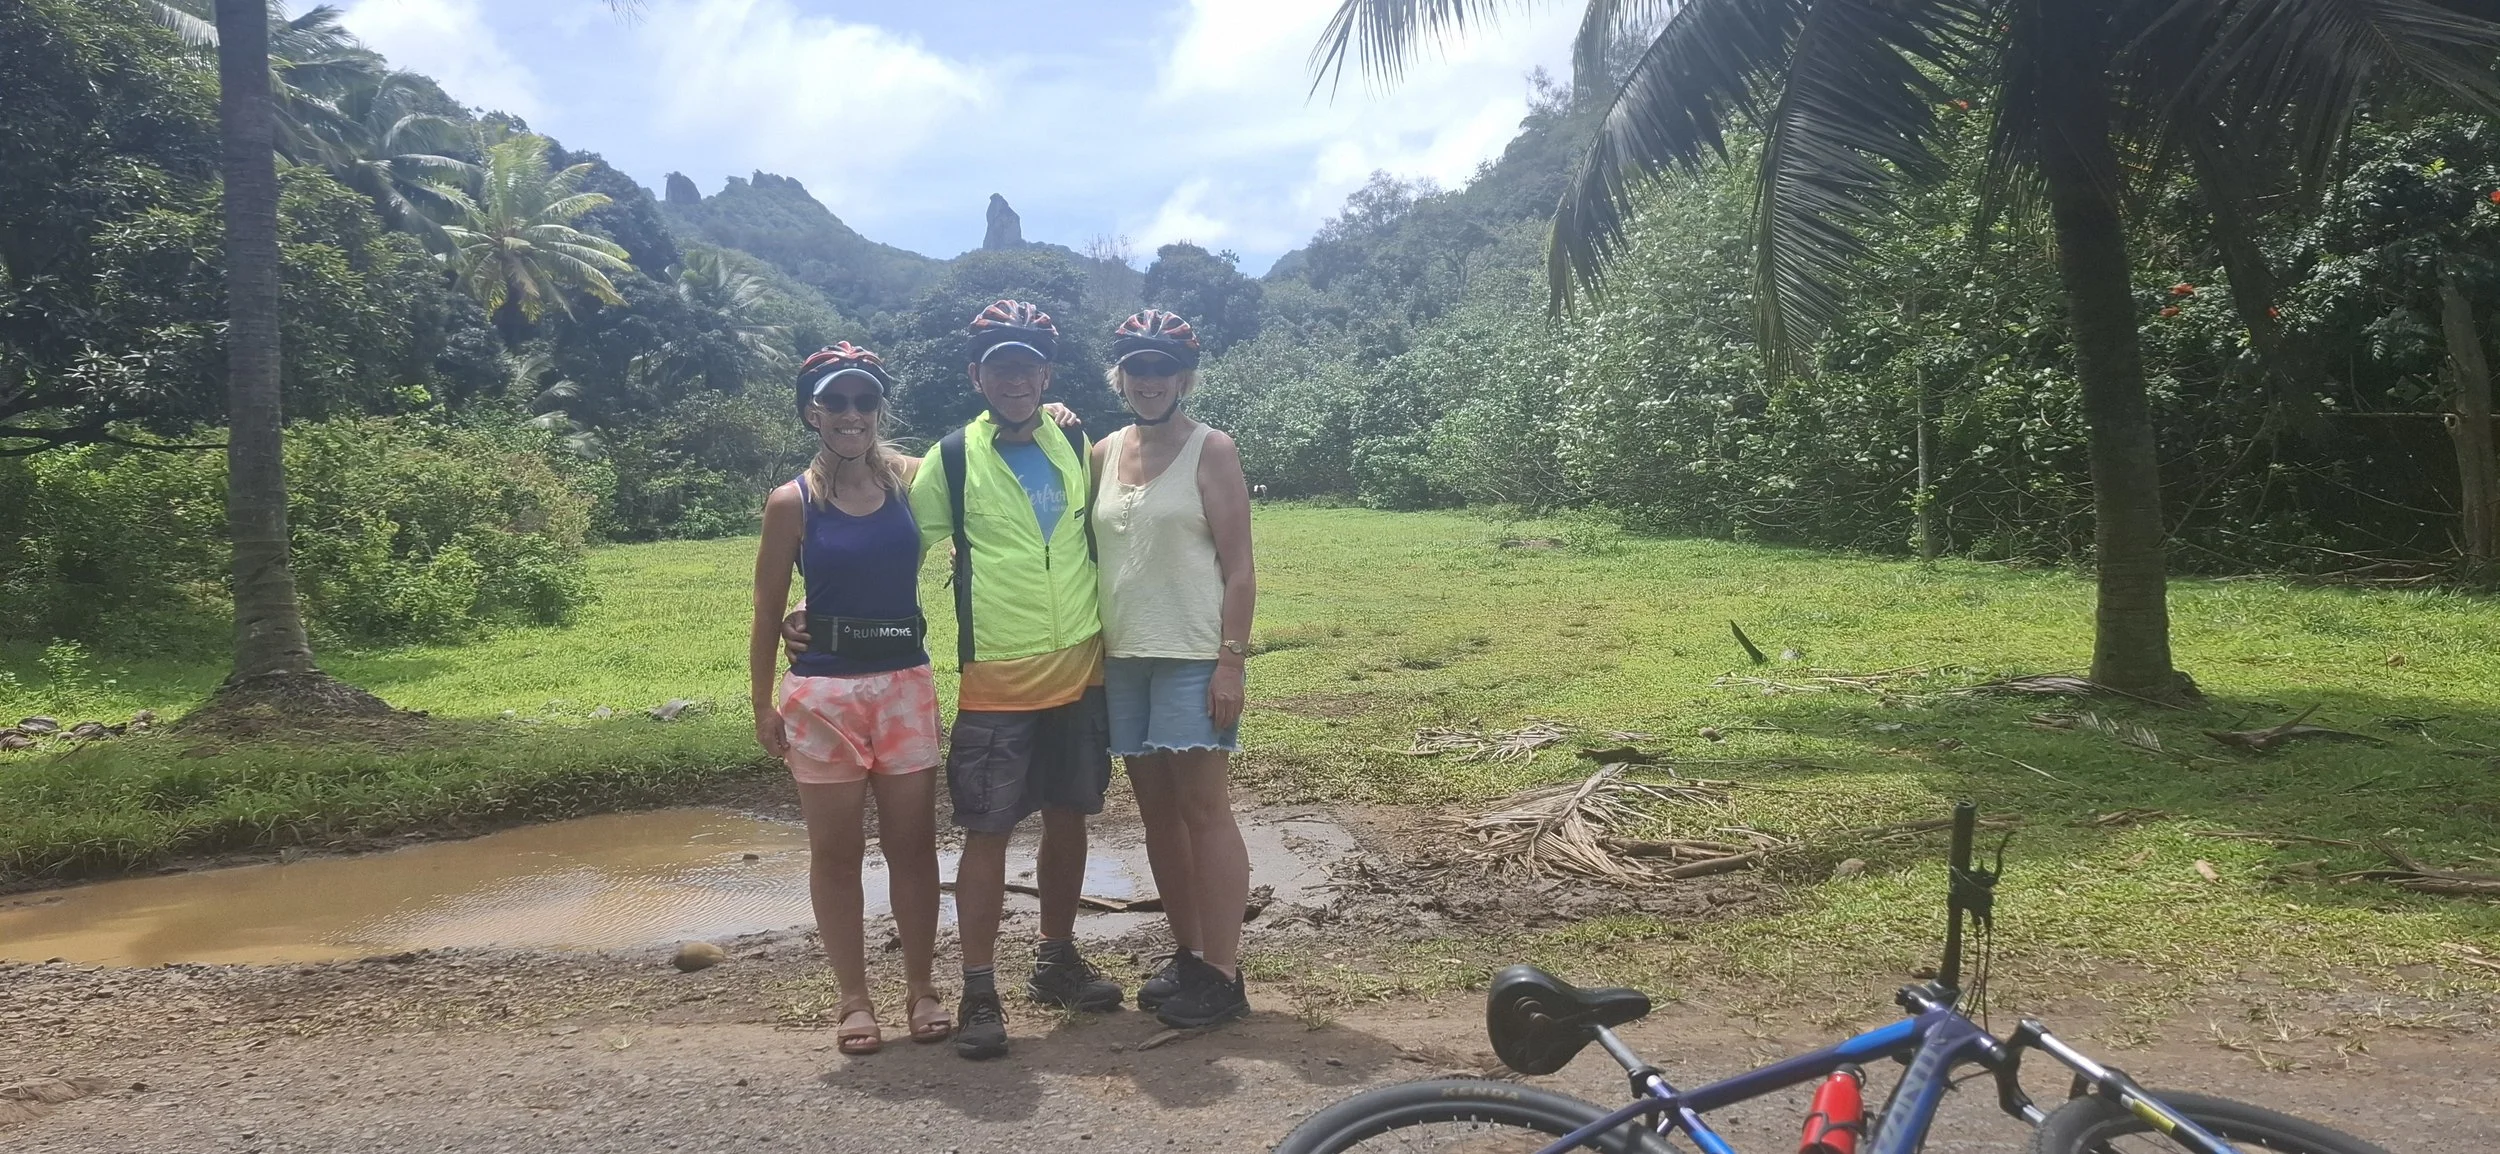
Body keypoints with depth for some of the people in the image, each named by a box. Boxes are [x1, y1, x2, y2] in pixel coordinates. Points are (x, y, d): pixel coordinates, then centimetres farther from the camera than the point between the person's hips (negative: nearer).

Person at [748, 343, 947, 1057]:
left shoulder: (911, 479, 2)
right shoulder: (792, 503, -3)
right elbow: (768, 613, 2)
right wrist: (762, 705, 0)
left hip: (905, 683, 2)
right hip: (823, 689, -2)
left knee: (912, 842, 7)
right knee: (835, 849, 7)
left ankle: (921, 987, 20)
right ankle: (854, 998, 19)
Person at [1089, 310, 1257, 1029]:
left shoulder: (1211, 451, -4)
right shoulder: (1104, 454, 11)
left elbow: (1239, 568, -8)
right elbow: (1090, 555, 15)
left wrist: (1231, 661, -14)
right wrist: (1092, 651, 9)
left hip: (1192, 657, -6)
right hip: (1123, 656, 6)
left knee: (1204, 808, -5)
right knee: (1156, 809, 10)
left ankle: (1221, 975, 1)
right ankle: (1187, 954, 21)